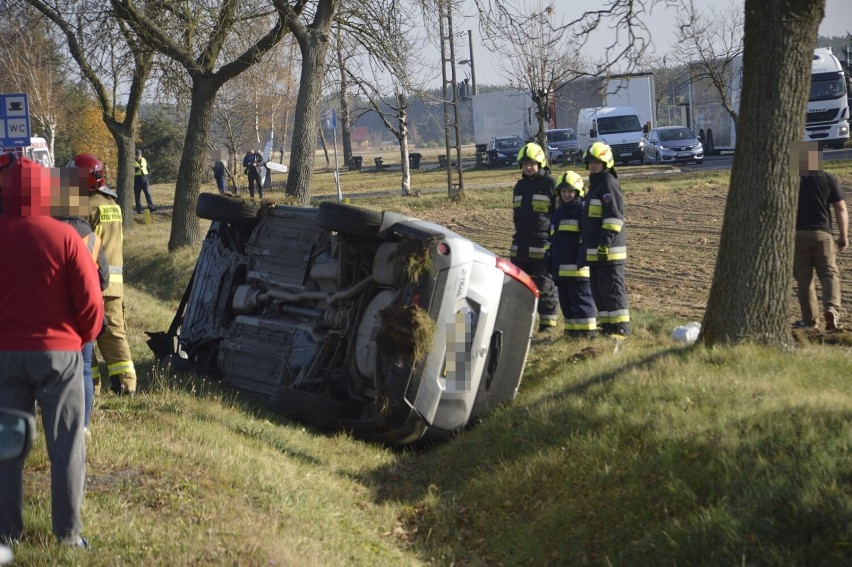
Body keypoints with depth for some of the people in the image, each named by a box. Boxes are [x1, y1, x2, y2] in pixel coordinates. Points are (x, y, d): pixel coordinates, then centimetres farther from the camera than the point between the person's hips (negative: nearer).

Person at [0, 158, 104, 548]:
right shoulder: (64, 236, -11)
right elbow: (91, 302, -9)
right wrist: (81, 339, 9)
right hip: (58, 352, -2)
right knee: (65, 445, 6)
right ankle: (67, 533, 8)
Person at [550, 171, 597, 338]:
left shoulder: (582, 209, -5)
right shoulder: (558, 213, 21)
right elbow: (553, 240, 26)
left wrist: (583, 257, -19)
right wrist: (551, 262, 23)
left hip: (576, 265, -8)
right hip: (561, 266, 8)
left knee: (580, 297, -8)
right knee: (565, 300, 10)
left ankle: (587, 330, -6)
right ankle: (572, 329, 16)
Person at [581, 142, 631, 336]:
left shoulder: (609, 184, -11)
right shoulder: (595, 185, 20)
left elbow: (614, 217, -19)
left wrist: (606, 243, -24)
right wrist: (587, 245, 24)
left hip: (608, 250, -10)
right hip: (594, 251, 10)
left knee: (612, 289, -8)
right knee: (598, 290, 12)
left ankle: (621, 327, -6)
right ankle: (606, 326, 18)